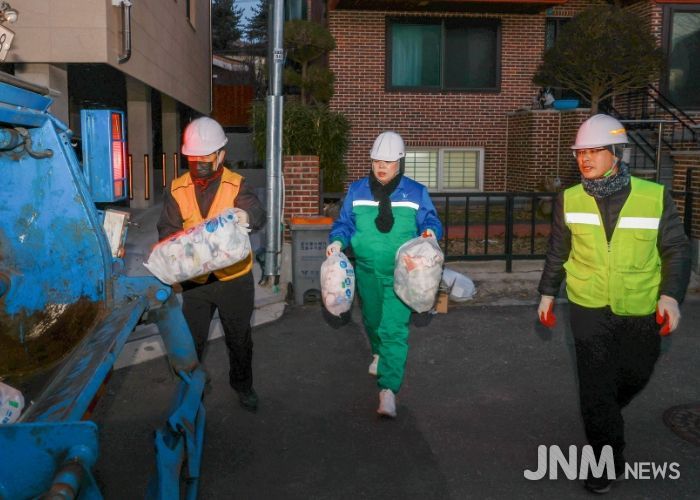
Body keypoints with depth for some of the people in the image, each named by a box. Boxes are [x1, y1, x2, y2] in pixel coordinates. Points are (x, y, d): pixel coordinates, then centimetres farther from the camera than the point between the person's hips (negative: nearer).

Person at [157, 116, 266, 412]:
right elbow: (168, 231, -7)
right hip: (194, 280, 1)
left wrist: (247, 215, -52)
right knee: (192, 339, 16)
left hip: (234, 278, -1)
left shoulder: (235, 185, -9)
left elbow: (257, 213, -27)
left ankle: (242, 384, 41)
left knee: (239, 337, 16)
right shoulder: (177, 189, -2)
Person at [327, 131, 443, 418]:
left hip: (400, 275, -3)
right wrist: (338, 241, -11)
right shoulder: (357, 190, 4)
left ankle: (388, 390, -13)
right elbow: (344, 223, 9)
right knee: (372, 321, 23)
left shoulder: (416, 192, 0)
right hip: (367, 272, 4)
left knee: (394, 330, -13)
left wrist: (431, 231, -20)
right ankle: (380, 354, 54)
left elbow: (430, 221, 4)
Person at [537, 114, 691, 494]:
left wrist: (671, 294, -14)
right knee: (595, 384, 2)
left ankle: (603, 417, 50)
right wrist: (547, 293, 9)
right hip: (589, 308, -1)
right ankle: (607, 458, 21)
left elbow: (676, 250, -3)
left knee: (635, 375, 19)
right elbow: (557, 252, 7)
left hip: (641, 310, 1)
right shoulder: (569, 200, -5)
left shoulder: (655, 196, -10)